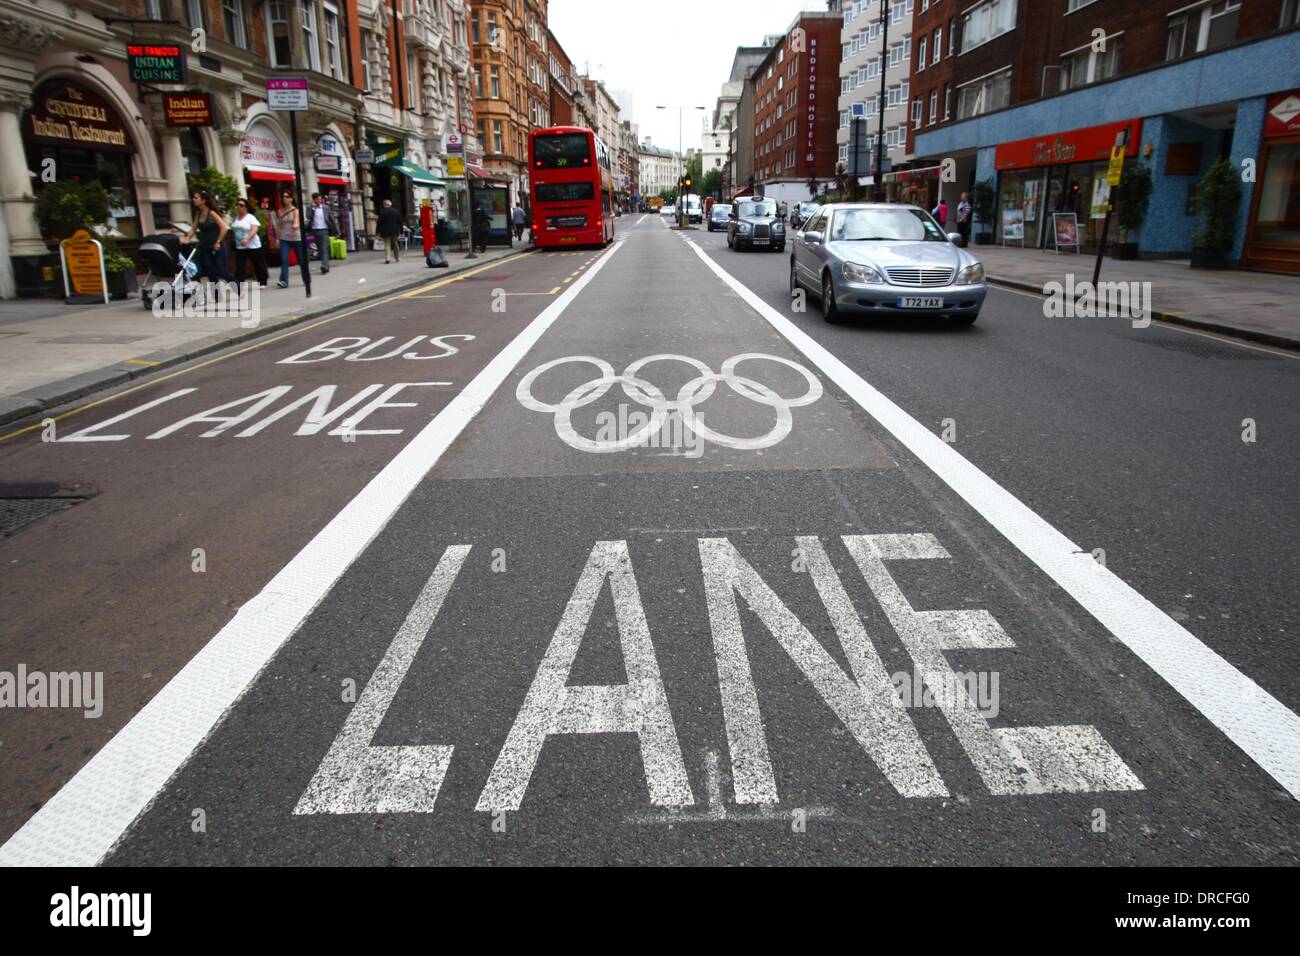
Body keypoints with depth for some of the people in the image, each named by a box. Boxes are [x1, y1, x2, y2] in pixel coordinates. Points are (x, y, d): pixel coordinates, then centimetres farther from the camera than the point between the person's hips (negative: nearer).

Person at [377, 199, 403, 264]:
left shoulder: (382, 212, -7)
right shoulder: (396, 211, 6)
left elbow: (379, 222, -8)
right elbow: (400, 222, 7)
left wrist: (378, 232, -4)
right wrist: (401, 231, 12)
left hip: (385, 232, -4)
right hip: (394, 231, 4)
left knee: (387, 245, -3)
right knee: (395, 244, 16)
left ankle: (387, 258, -16)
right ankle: (397, 258, 21)